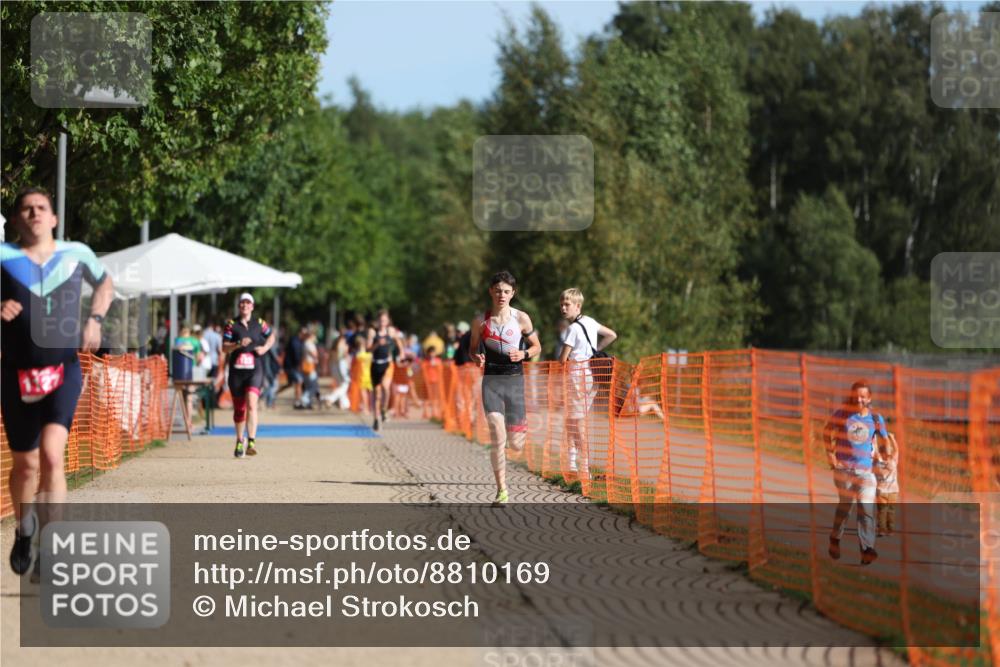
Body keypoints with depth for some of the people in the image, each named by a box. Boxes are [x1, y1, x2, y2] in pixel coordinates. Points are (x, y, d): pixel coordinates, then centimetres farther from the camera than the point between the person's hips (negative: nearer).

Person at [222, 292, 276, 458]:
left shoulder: (259, 323, 5)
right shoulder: (231, 325, 2)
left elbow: (271, 337, 22)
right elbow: (224, 348, -4)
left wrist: (265, 348, 3)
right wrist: (238, 344, -20)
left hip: (255, 371, -1)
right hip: (236, 371, 1)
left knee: (251, 404, -19)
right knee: (239, 408, 9)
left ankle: (251, 442, -24)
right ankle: (239, 442, 29)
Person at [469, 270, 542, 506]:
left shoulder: (521, 318, 0)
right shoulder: (481, 321, 1)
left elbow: (537, 347, 11)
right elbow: (472, 348, 13)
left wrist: (524, 354, -10)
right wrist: (477, 358, -10)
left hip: (514, 379, 1)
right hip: (491, 380, -1)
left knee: (516, 444, 4)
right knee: (497, 437, -16)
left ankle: (521, 426, 43)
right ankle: (501, 491, -8)